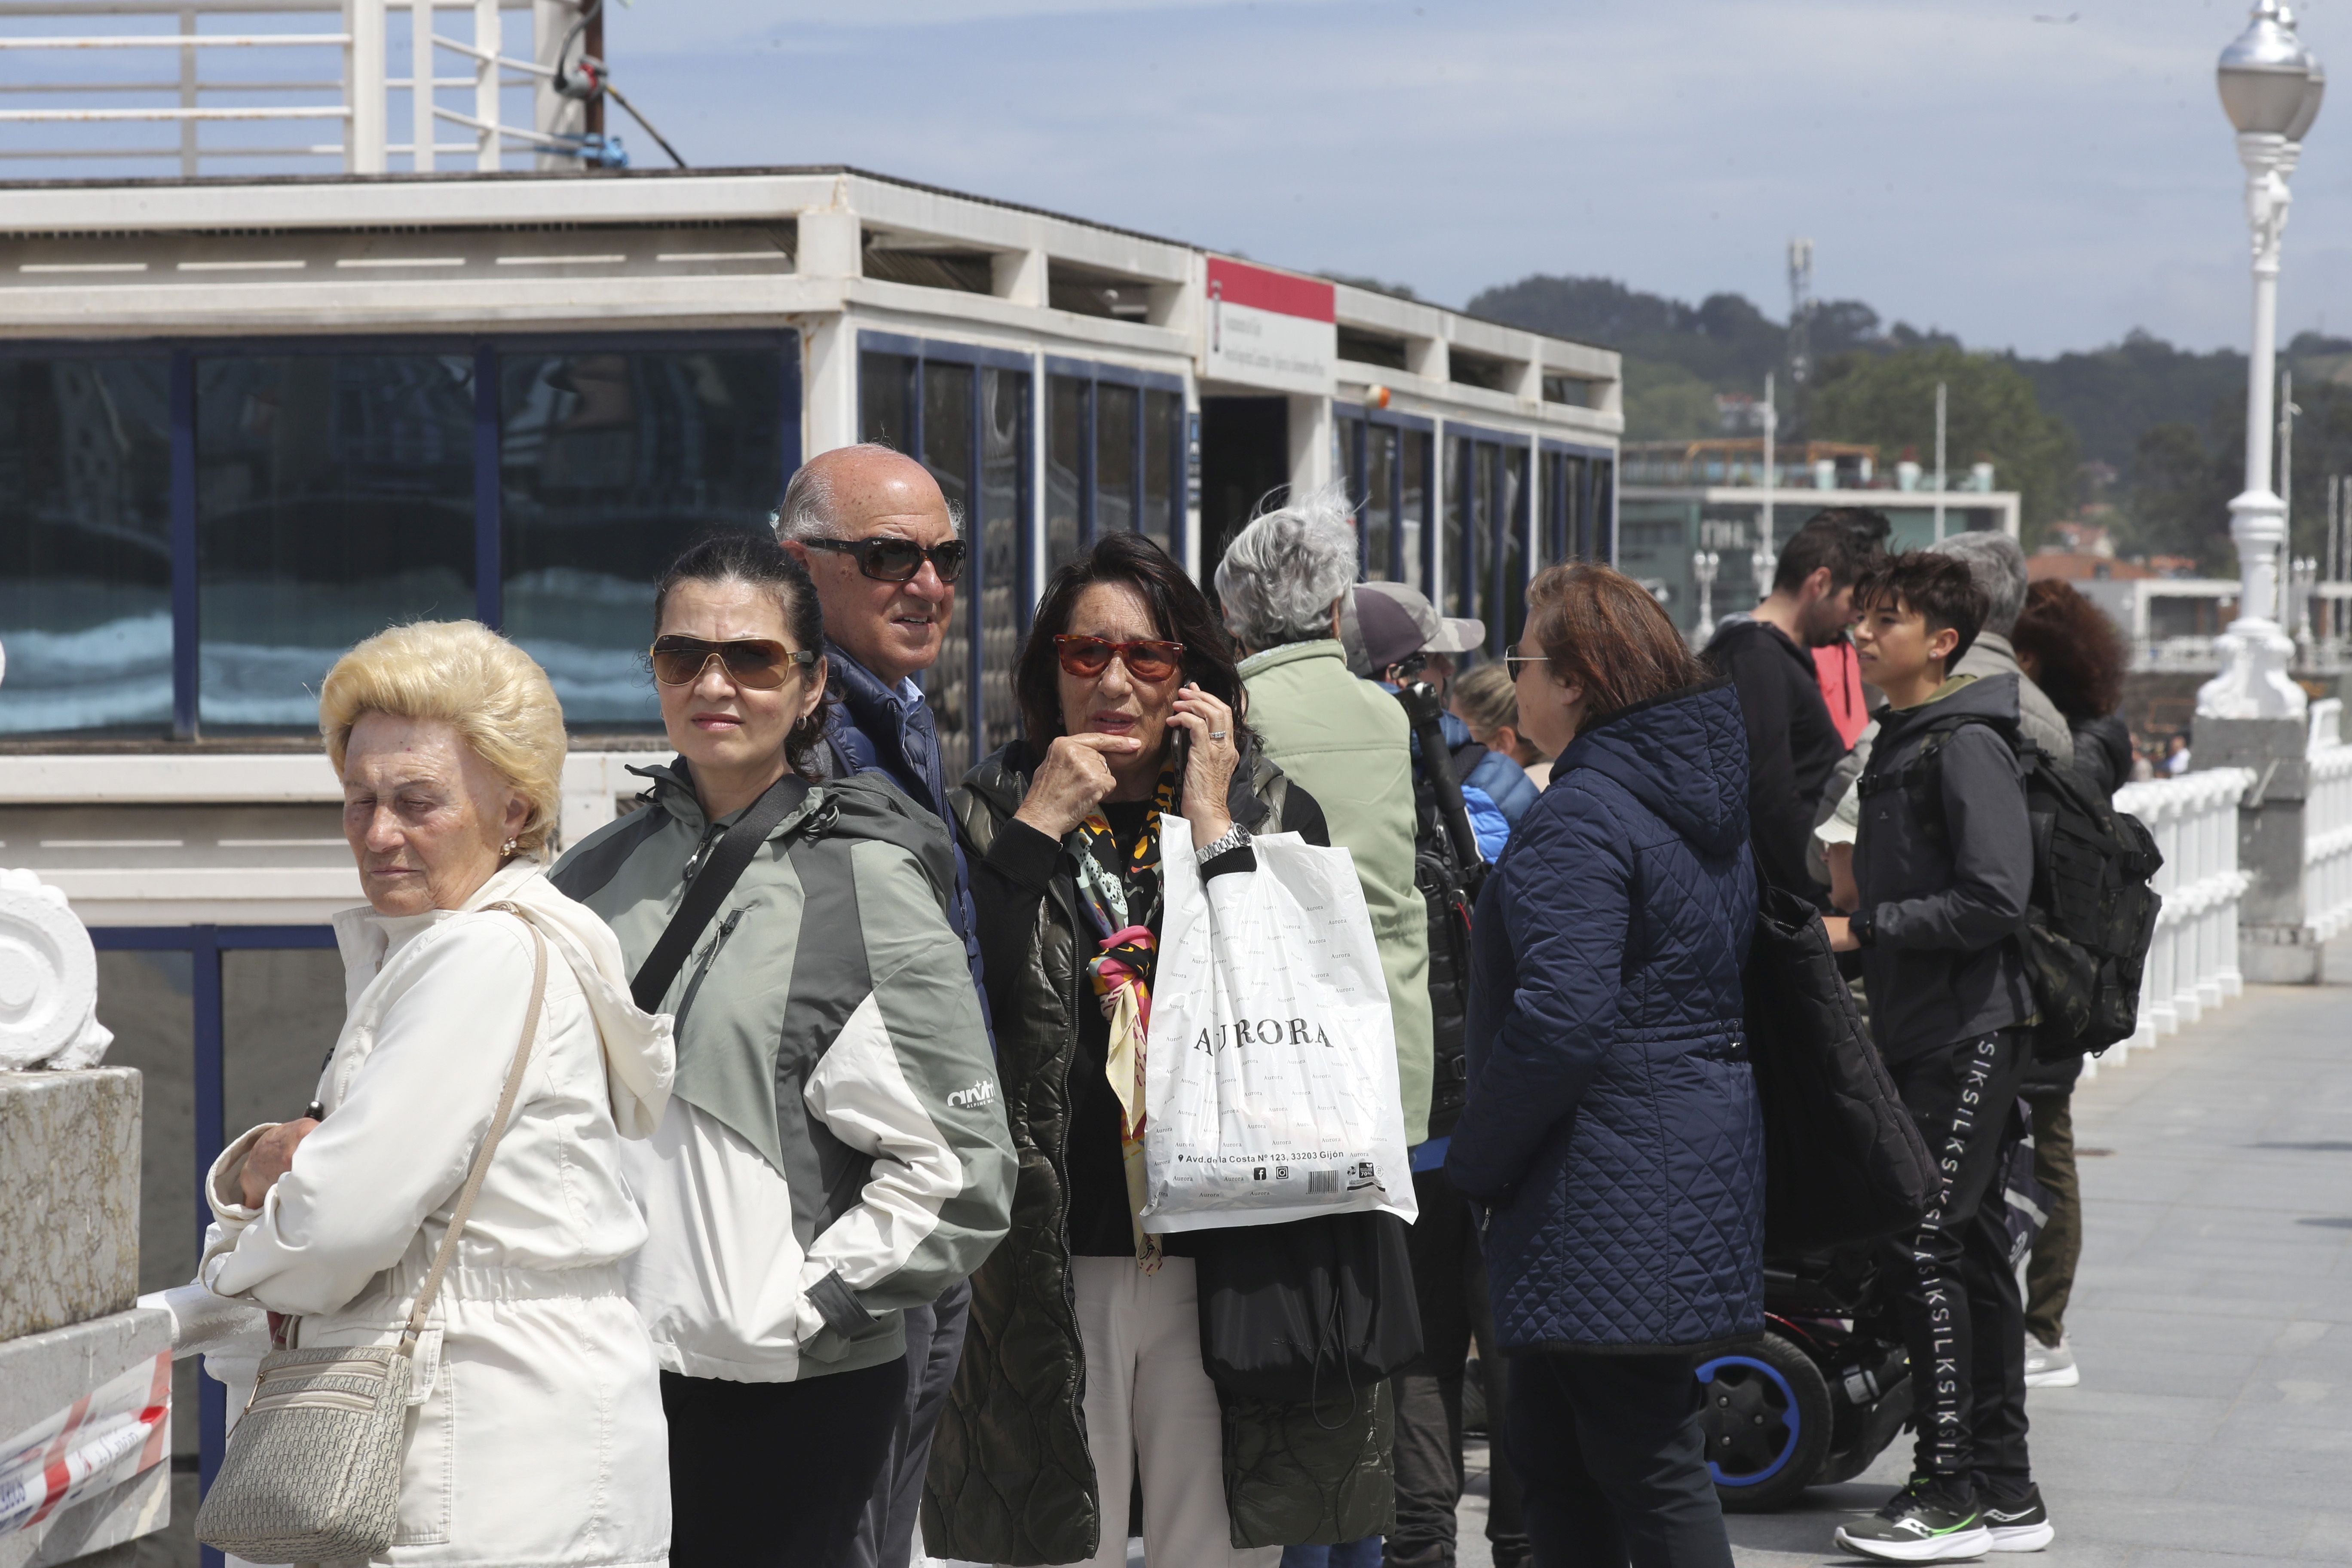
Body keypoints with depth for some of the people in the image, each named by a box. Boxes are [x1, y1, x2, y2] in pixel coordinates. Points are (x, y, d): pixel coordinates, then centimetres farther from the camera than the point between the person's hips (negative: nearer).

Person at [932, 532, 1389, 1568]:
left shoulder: (1272, 813, 9)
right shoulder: (993, 814, 7)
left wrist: (1214, 828, -8)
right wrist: (1040, 827, -9)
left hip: (1223, 1257, 1)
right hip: (1050, 1264, -1)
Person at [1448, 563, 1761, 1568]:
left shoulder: (1582, 816, -17)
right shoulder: (1703, 797, 14)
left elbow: (1562, 1020, -25)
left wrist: (1476, 1162, -13)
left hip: (1614, 1182, -10)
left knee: (1653, 1479, -6)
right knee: (1551, 1453, 17)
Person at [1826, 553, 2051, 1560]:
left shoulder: (1969, 746, -13)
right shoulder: (1899, 744, 16)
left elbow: (1994, 899, -21)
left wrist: (1862, 929, -16)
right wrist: (1849, 930, 8)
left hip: (1972, 1033, -10)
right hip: (1921, 1035, 10)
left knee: (1922, 1243, -12)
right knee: (1972, 1251, 11)